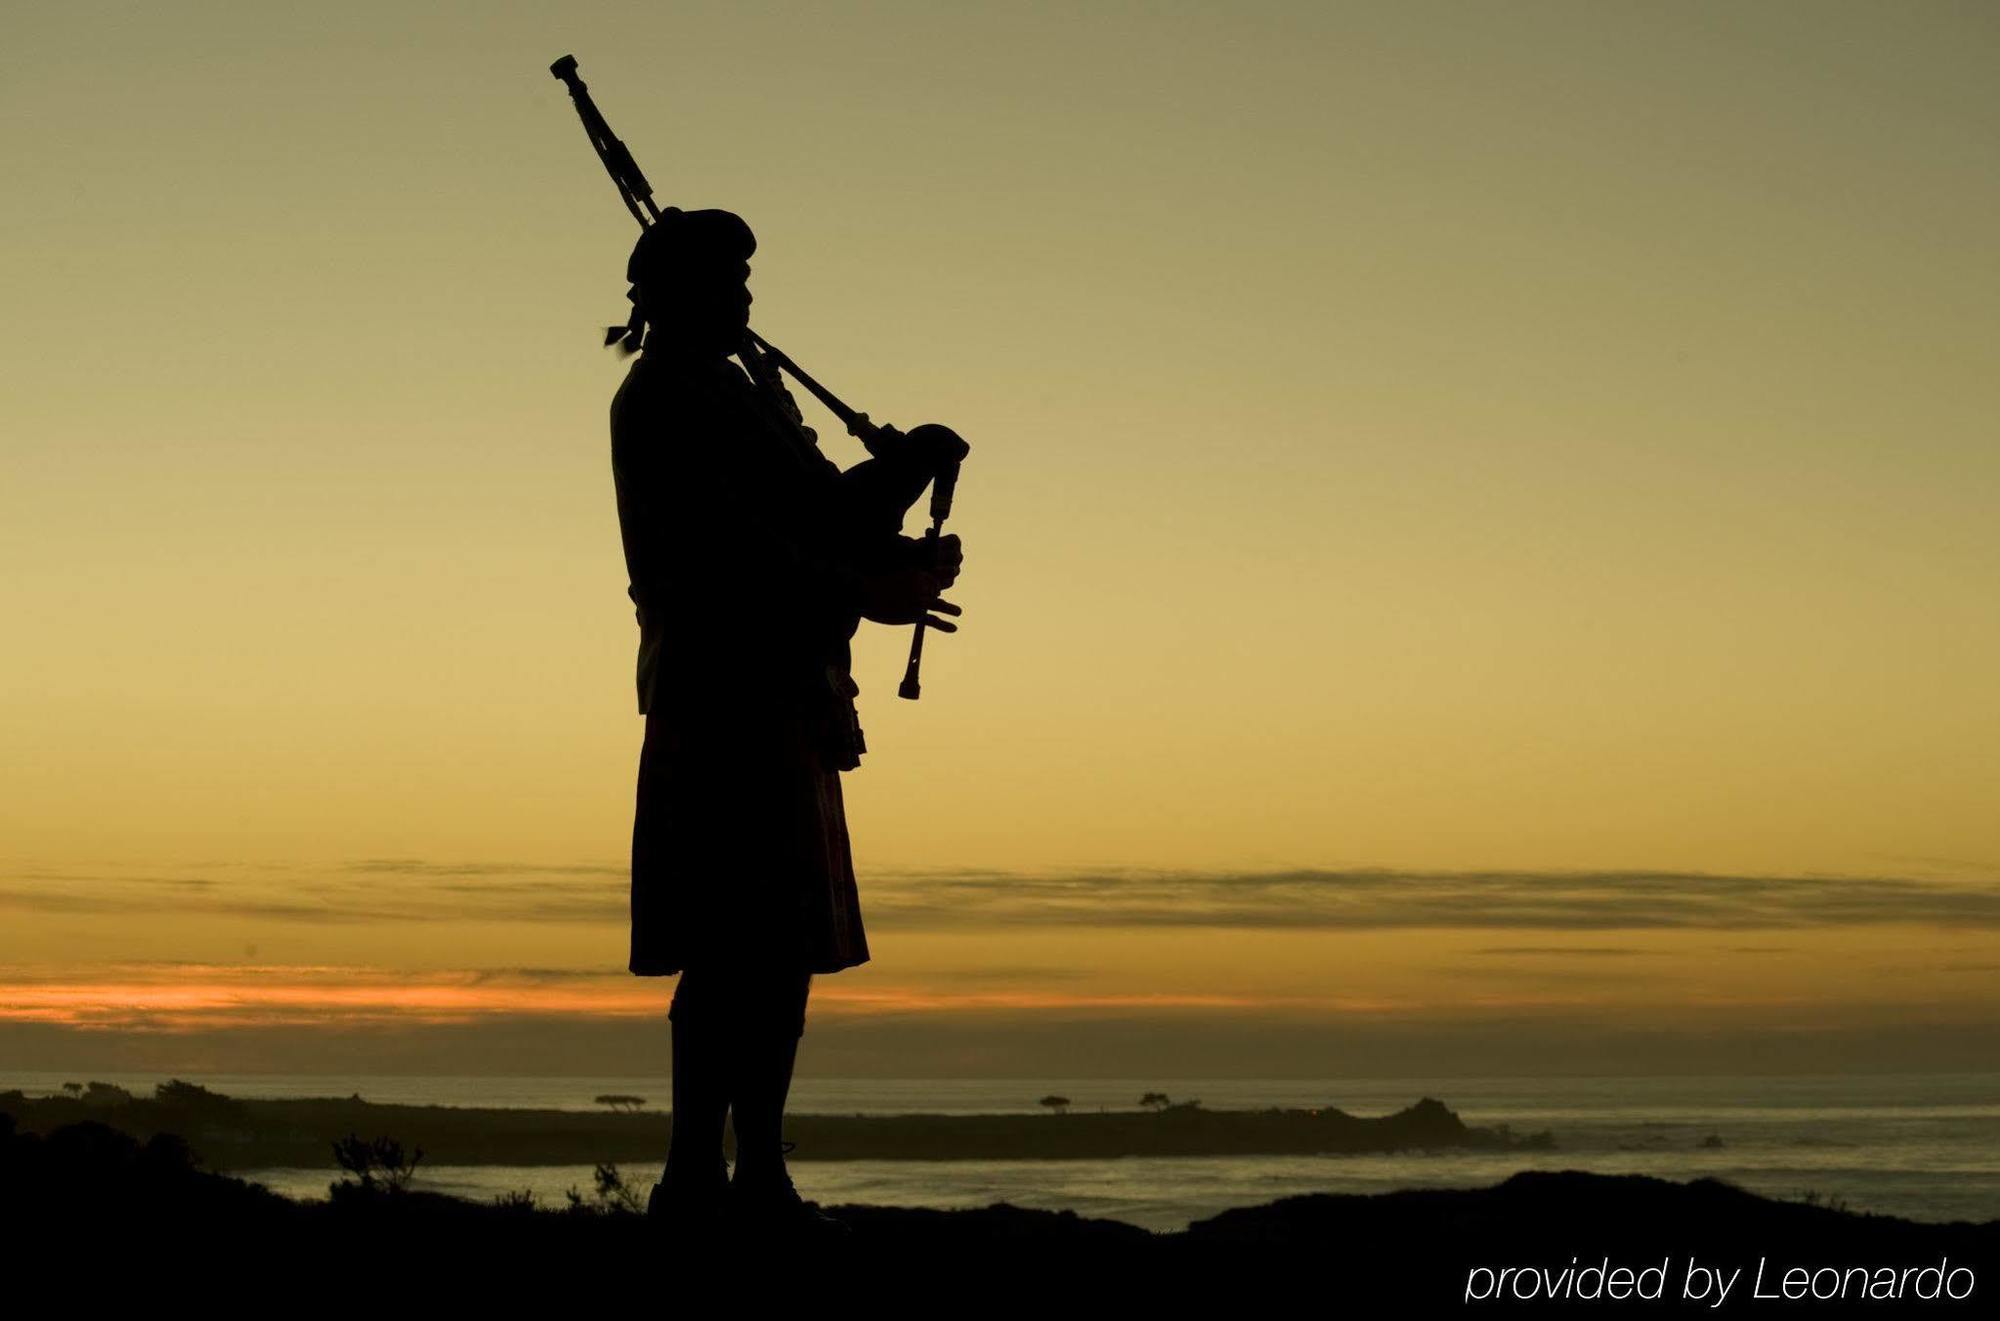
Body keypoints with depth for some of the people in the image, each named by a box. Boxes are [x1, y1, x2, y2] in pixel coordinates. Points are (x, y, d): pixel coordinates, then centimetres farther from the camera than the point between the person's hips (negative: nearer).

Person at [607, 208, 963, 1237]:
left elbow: (821, 513, 19)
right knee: (735, 948, -12)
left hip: (784, 702, 10)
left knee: (787, 944, 8)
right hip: (723, 696, -10)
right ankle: (694, 1179, -9)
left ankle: (760, 1176, 11)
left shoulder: (740, 394, 23)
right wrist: (865, 595, -17)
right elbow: (728, 546, -16)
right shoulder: (658, 402, -6)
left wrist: (892, 484, 1)